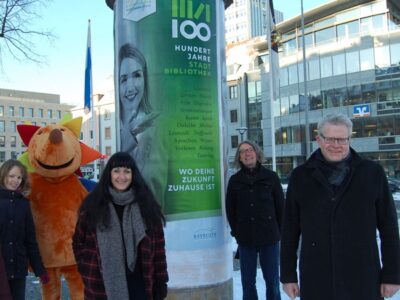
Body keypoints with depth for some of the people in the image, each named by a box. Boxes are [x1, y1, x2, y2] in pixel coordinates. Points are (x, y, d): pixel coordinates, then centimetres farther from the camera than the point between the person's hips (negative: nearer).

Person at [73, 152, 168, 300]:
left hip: (138, 283, 1)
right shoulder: (93, 204, 0)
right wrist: (88, 272, 0)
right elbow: (78, 242, 8)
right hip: (102, 286, 0)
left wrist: (160, 281, 0)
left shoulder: (146, 204, 1)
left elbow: (158, 246, 2)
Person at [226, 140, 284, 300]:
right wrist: (237, 232, 4)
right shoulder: (235, 180, 2)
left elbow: (281, 206, 4)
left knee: (272, 280, 7)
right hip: (245, 239, 1)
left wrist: (278, 231, 3)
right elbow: (230, 209, 7)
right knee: (248, 281, 9)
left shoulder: (271, 176, 0)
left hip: (270, 237, -1)